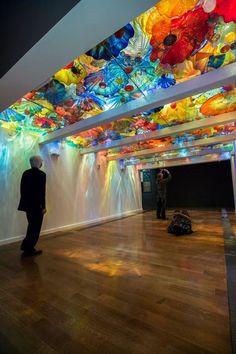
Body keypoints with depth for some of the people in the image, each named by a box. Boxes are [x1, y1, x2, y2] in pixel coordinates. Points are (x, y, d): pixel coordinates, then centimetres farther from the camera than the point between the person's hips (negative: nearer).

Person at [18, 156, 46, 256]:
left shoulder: (25, 173, 7)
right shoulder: (41, 174, -15)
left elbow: (22, 189, 10)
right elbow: (41, 191, -19)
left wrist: (25, 201, 17)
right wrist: (43, 206, -13)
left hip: (27, 204, 8)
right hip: (37, 205, -7)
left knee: (32, 226, 23)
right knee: (35, 227, 7)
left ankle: (26, 245, 30)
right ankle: (29, 249, 17)